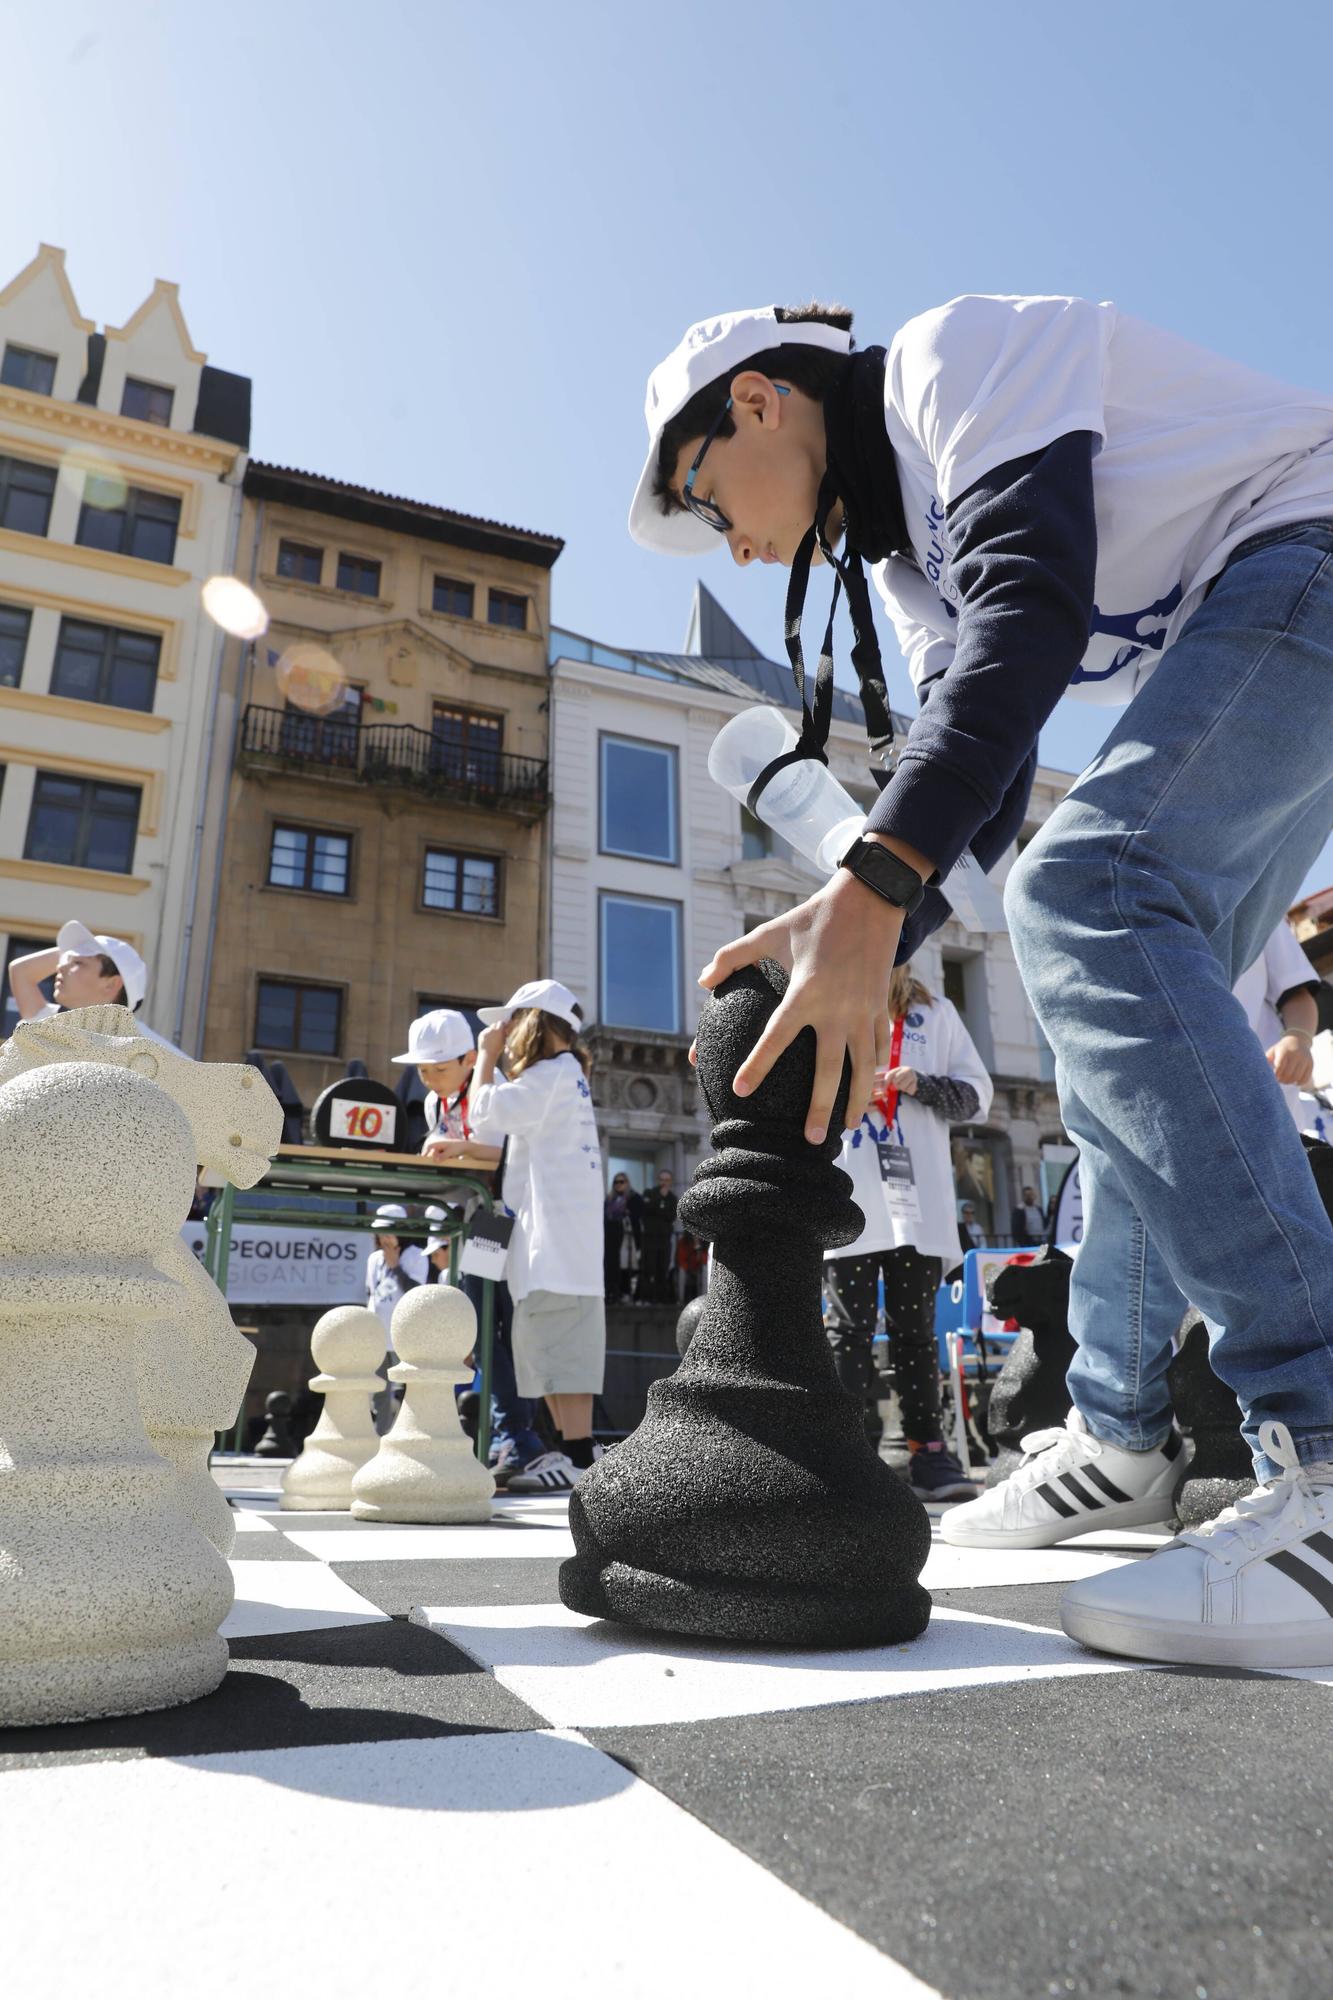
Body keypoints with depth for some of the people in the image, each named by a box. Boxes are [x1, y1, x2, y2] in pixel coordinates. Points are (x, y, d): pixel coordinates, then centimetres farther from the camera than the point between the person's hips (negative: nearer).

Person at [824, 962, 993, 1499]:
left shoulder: (935, 1013, 15)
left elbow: (977, 1093, 11)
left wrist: (921, 1085, -7)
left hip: (918, 1201, 1)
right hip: (845, 1201, -1)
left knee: (915, 1328, 4)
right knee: (850, 1328, 0)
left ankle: (928, 1450, 7)